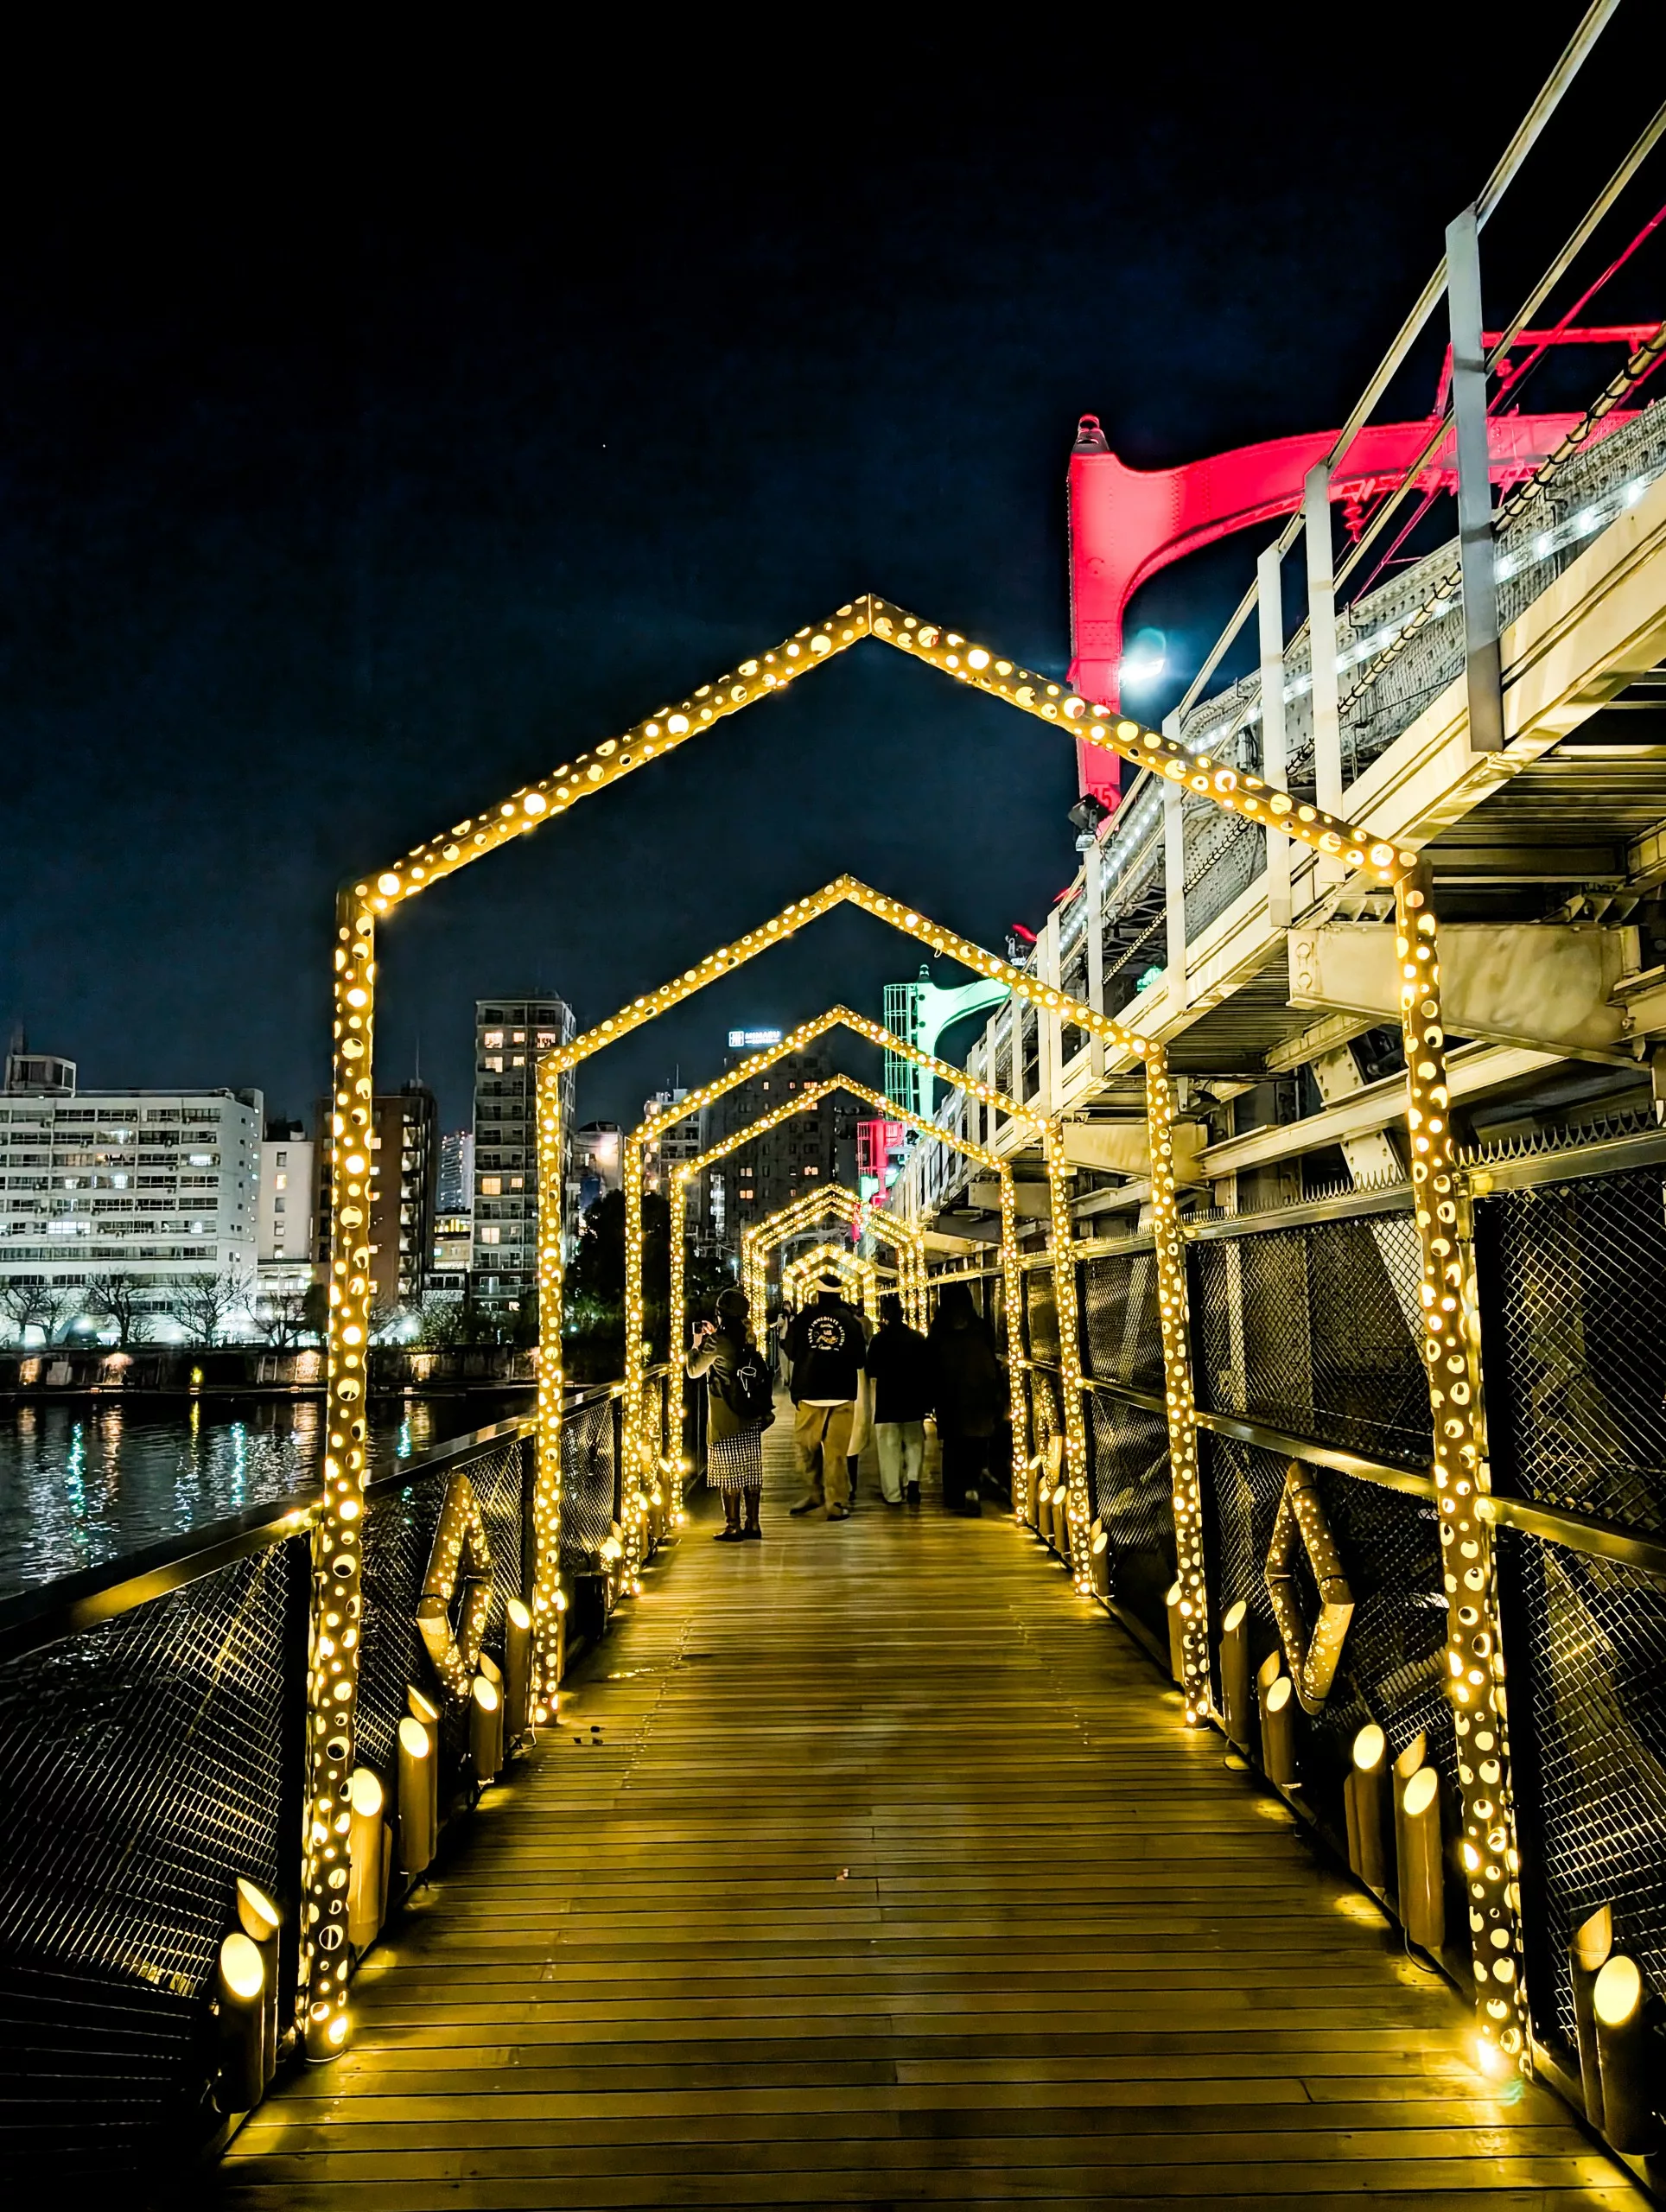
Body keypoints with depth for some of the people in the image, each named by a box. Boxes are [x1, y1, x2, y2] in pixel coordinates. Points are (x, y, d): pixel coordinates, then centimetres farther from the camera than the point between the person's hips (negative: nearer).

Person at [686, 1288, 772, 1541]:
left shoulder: (718, 1342, -14)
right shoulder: (748, 1339, 5)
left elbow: (694, 1370, -3)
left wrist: (696, 1344, 10)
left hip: (725, 1419, -6)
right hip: (751, 1416, 6)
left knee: (728, 1473, 1)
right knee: (751, 1470, 10)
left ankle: (733, 1527, 4)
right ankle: (753, 1524, 15)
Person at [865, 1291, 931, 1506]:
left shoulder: (879, 1340, -10)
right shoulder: (918, 1338, -1)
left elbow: (872, 1374, -7)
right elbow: (927, 1371, 5)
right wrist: (927, 1402, 13)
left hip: (886, 1401, -2)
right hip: (913, 1401, 2)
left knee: (890, 1447, 5)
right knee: (914, 1442, 17)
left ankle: (893, 1494, 5)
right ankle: (913, 1478, -4)